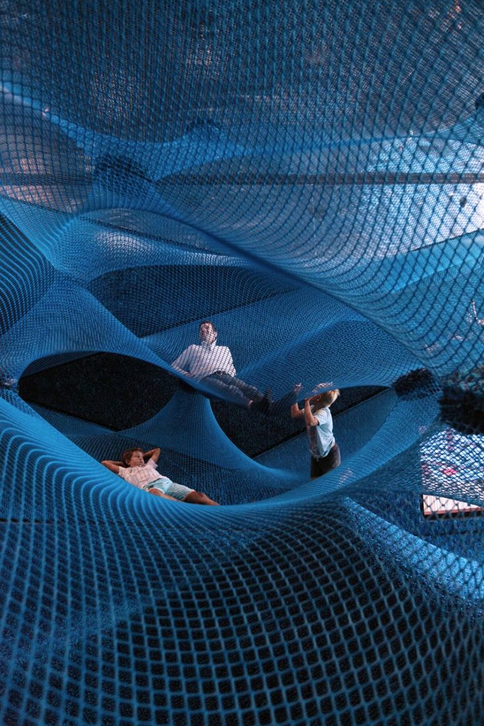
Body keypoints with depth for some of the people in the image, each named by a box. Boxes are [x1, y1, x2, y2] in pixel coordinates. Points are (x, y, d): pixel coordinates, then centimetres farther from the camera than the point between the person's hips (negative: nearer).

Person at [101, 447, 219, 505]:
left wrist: (143, 455, 53)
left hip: (166, 483, 5)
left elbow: (157, 450, 55)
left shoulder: (148, 465, 40)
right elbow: (104, 463, 34)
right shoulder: (125, 471, 31)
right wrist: (122, 462, 42)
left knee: (197, 496, -22)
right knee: (154, 493, -46)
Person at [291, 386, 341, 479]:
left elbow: (310, 422, -50)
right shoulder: (312, 408, -5)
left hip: (329, 454, -8)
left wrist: (307, 402, -39)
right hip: (316, 454, 8)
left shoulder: (323, 413, -29)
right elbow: (295, 414, 6)